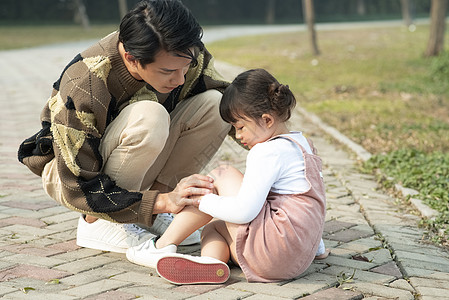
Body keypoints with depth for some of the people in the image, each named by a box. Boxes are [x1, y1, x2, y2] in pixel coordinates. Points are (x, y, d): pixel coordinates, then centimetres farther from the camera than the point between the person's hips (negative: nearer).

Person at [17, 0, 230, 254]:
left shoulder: (183, 55, -19)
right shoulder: (81, 88, -35)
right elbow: (78, 188, -32)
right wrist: (163, 201, -40)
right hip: (67, 172, -6)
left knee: (214, 104, -18)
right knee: (149, 117, -36)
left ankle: (150, 216, -7)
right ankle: (96, 223, -15)